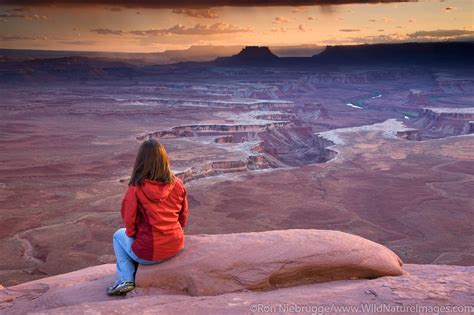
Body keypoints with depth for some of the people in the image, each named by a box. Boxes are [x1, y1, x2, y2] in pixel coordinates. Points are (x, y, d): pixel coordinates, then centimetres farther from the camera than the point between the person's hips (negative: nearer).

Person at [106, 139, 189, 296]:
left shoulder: (136, 188, -16)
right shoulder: (178, 184, -6)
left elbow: (129, 223, -6)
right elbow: (183, 218, 5)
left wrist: (132, 233, 16)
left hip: (149, 253, -4)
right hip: (176, 247, 4)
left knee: (119, 235, 28)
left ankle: (126, 279, 18)